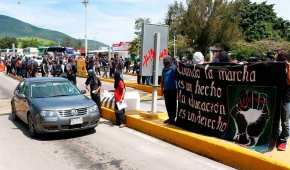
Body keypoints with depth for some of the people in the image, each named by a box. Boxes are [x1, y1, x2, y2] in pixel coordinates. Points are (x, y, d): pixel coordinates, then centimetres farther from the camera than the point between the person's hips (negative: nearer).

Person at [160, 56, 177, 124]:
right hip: (166, 89, 7)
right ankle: (170, 117, 24)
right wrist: (162, 88, 19)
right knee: (167, 104, 13)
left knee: (173, 104, -1)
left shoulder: (174, 68, -9)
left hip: (173, 89, -7)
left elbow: (176, 77, -16)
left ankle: (173, 118, 7)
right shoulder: (164, 69, 14)